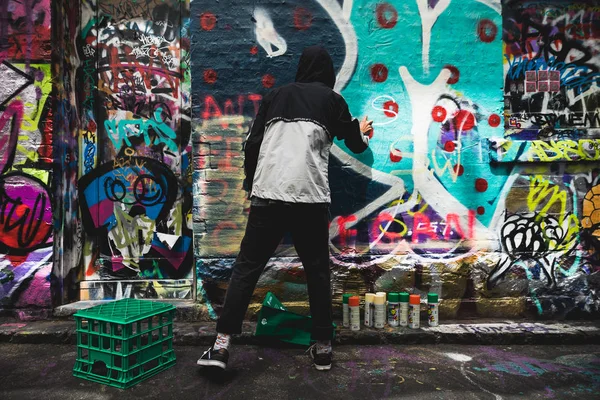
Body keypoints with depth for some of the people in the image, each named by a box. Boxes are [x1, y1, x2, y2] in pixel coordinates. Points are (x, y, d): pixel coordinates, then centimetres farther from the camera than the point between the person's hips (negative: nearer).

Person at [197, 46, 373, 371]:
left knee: (246, 267, 6)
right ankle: (322, 348, 18)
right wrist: (363, 133, 45)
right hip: (310, 197, -1)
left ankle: (222, 344, 5)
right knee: (317, 271, 11)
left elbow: (252, 143, 13)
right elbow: (355, 144, 22)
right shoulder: (332, 99, 14)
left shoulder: (276, 95, 20)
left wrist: (250, 184, 21)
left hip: (267, 194, 2)